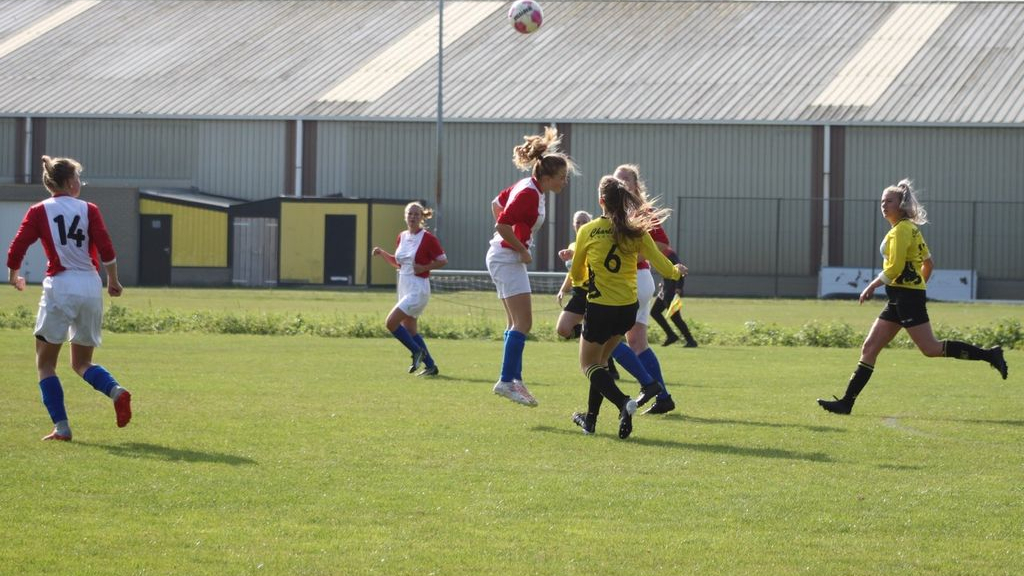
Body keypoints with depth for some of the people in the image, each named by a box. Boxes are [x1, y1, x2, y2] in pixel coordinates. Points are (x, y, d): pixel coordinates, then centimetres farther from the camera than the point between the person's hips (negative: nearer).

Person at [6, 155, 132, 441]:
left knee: (45, 363, 8)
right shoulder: (89, 210, 5)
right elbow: (106, 250, -4)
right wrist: (113, 281, 11)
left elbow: (15, 251, -1)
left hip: (60, 288, -3)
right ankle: (116, 391, -11)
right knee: (82, 363, 17)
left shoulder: (39, 212, 2)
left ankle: (61, 426, -3)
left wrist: (13, 277, 18)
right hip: (91, 288, 3)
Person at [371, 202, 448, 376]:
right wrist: (382, 253, 7)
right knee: (410, 330, 10)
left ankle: (417, 351, -1)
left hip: (418, 288, -8)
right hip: (404, 288, 8)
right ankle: (430, 365, 19)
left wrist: (424, 267, -19)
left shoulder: (428, 238, -12)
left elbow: (443, 260, -8)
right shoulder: (402, 237, 10)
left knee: (391, 322, -16)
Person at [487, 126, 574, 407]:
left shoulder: (528, 187, 8)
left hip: (506, 256, 11)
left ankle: (514, 380, 15)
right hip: (507, 258, -11)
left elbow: (497, 203, 21)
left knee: (516, 323, 13)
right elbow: (503, 225, -27)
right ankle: (506, 381, -14)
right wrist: (522, 250, -16)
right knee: (523, 322, -12)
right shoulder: (529, 194, -22)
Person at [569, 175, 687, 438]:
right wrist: (677, 271, 22)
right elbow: (663, 266, -1)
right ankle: (590, 418, 26)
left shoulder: (587, 232, -8)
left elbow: (576, 275, 5)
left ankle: (622, 402, -19)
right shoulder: (636, 232, -4)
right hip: (628, 308, 4)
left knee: (589, 365, 9)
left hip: (600, 308, -4)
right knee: (600, 359, 23)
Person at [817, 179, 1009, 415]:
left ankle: (989, 355, -4)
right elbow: (928, 263, 22)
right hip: (899, 298, 10)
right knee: (869, 347, 6)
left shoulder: (902, 229, -12)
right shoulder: (909, 228, 17)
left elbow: (894, 268, -19)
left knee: (930, 348, -11)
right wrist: (920, 285, 28)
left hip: (907, 296, -10)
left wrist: (872, 287, -11)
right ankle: (846, 402, 4)